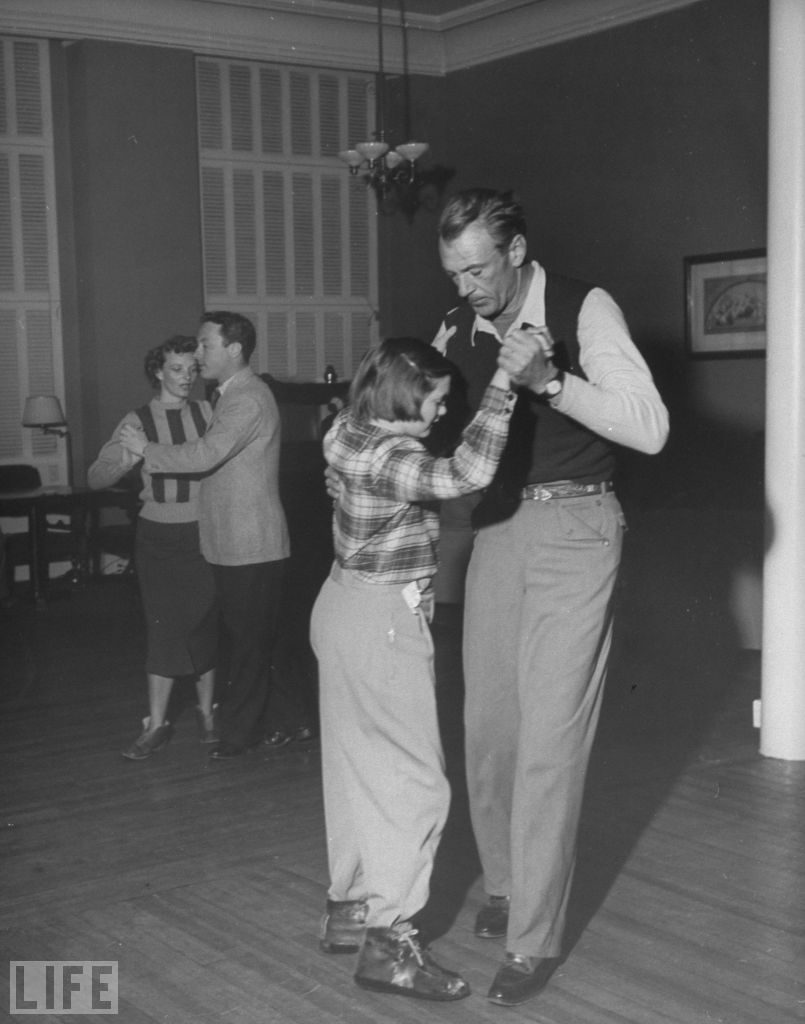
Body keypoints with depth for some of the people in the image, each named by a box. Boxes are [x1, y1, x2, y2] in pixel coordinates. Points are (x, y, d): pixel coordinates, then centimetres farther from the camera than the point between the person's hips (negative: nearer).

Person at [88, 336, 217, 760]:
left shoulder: (207, 413, 2)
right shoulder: (138, 421, -3)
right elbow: (95, 476, -10)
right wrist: (125, 461, -28)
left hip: (203, 532, 1)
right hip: (158, 535, -1)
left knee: (205, 623, 8)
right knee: (163, 626, 0)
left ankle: (207, 711, 25)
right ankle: (156, 724, 9)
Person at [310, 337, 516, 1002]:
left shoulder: (362, 438, 5)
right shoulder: (387, 461, -23)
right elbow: (466, 473, -39)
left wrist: (432, 361, 22)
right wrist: (504, 384, -37)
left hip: (349, 608, 10)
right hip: (384, 623, -10)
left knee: (361, 768, 18)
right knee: (417, 781, -2)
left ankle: (349, 909, 30)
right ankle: (387, 942, 1)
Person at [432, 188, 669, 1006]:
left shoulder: (585, 310, -13)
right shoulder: (459, 328, 3)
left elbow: (649, 429, -22)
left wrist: (548, 379, -31)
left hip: (573, 526, -5)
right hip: (497, 524, 5)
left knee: (550, 732, -6)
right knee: (487, 719, 10)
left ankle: (534, 939, 4)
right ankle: (505, 883, 32)